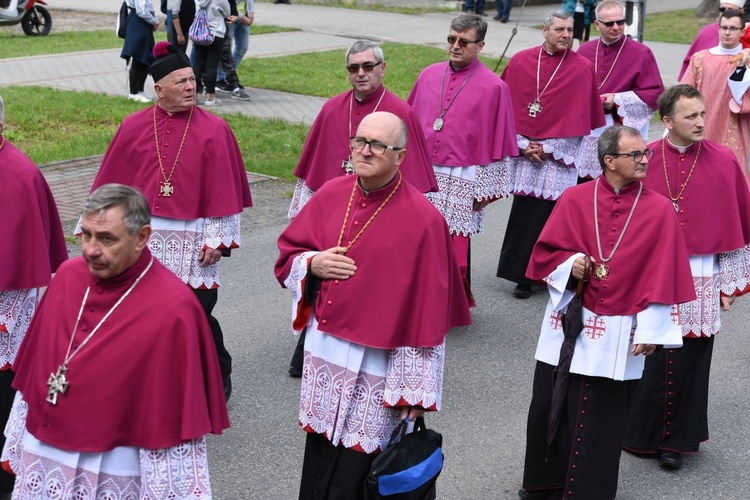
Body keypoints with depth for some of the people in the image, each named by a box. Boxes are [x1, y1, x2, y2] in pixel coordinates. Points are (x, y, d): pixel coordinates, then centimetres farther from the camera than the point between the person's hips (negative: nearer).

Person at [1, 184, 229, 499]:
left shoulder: (173, 308, -20)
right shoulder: (68, 275, -2)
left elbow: (176, 417, -17)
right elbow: (33, 371, 8)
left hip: (113, 473, -5)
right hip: (41, 458, 6)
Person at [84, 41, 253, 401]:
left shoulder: (214, 130, -4)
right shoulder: (135, 127, 2)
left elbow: (223, 189, -3)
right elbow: (111, 183, 8)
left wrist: (217, 239, -7)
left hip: (192, 242, -2)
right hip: (144, 238, 2)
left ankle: (219, 380, 22)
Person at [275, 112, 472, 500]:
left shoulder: (422, 219, -15)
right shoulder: (330, 195, 1)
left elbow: (426, 312, -13)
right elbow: (287, 253, 14)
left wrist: (414, 389, -11)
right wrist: (312, 264, -10)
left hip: (376, 365, -5)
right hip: (324, 353, 5)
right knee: (318, 461, 16)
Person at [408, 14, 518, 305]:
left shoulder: (493, 87, -6)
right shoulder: (429, 75, 7)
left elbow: (496, 142, -5)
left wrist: (485, 189, -6)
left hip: (460, 182, -4)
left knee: (454, 249, 1)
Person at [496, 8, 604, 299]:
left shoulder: (582, 69, -2)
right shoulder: (520, 62, 4)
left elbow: (579, 118, -3)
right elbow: (509, 106, 6)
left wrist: (548, 148, -7)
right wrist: (523, 145, -3)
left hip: (560, 157, -2)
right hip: (524, 152, 2)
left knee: (544, 213, -4)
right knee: (525, 214, 2)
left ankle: (527, 277, 7)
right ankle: (524, 276, 13)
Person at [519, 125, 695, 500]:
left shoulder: (658, 210, -4)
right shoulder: (574, 199, -1)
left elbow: (661, 275, -3)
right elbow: (545, 251, 6)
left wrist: (650, 330, -7)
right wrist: (569, 264, -14)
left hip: (616, 334, -2)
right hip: (567, 323, 2)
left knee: (600, 419, 6)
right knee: (549, 407, 11)